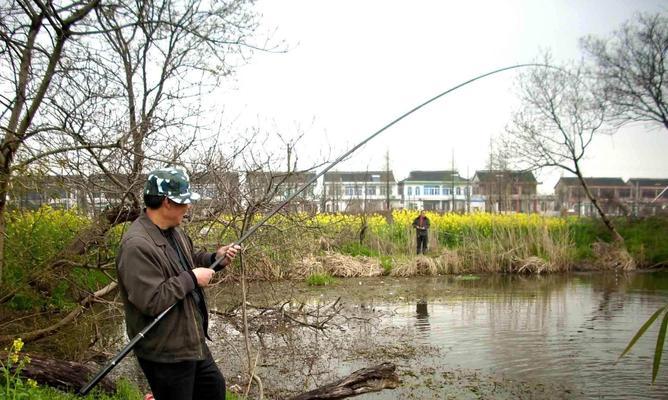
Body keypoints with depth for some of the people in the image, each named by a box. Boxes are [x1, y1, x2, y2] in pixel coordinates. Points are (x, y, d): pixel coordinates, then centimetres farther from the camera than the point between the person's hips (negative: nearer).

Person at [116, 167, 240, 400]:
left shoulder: (172, 230, 3)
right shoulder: (137, 245, -26)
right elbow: (152, 301, -30)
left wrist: (214, 259, 3)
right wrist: (191, 279, -21)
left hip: (192, 342, 10)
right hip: (165, 354, -10)